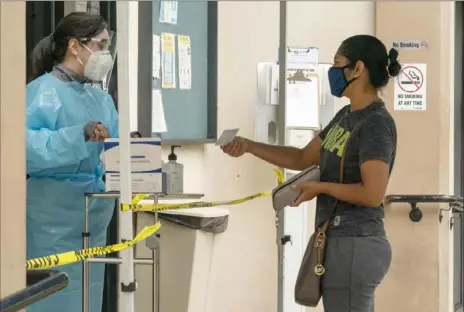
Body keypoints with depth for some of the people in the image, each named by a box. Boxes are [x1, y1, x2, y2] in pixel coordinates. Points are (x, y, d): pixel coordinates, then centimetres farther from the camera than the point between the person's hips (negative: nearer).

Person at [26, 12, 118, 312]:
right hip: (53, 217, -8)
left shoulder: (102, 99, 14)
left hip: (94, 216, 8)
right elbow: (26, 145, -24)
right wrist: (79, 135, -33)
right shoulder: (43, 91, -10)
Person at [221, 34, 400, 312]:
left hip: (354, 246, -10)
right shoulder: (347, 117, 12)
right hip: (342, 242, 10)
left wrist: (321, 187, -12)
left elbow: (373, 194, -23)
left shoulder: (376, 123, -16)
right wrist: (249, 146, 9)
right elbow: (303, 158, 19)